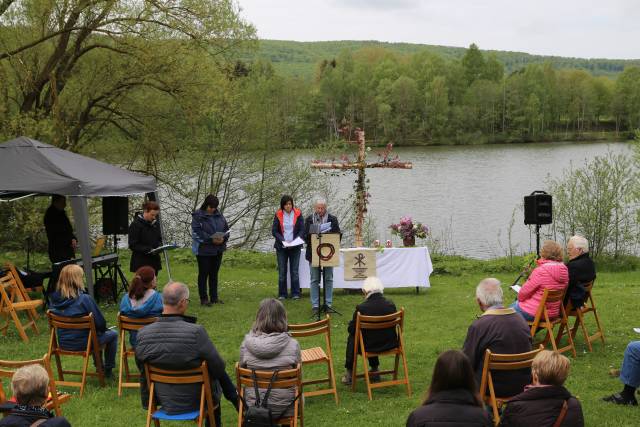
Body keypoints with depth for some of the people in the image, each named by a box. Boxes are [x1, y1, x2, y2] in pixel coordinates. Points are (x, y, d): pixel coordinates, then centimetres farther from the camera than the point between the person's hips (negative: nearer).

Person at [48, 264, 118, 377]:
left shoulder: (55, 299, -7)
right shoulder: (85, 299, -24)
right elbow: (100, 323, -18)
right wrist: (103, 329, 7)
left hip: (63, 343, 6)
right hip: (82, 343, -6)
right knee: (113, 334, 19)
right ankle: (108, 369, 28)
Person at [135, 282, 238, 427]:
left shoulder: (142, 334, -15)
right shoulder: (196, 332, -30)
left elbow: (143, 374, 0)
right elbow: (219, 368, -18)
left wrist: (147, 403, 16)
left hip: (166, 403, 4)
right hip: (196, 402, -4)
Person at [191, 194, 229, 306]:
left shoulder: (218, 215, 7)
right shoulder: (197, 215, -10)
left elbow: (226, 228, 9)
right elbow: (196, 232, -17)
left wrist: (223, 238, -12)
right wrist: (211, 239, -23)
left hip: (218, 250, 5)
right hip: (203, 250, -5)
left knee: (214, 273, 13)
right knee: (203, 274, 2)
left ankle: (214, 297, 21)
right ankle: (203, 298, 8)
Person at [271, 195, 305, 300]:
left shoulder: (298, 214, 0)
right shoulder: (278, 215, 0)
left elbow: (302, 230, -1)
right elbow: (274, 231, -1)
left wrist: (295, 241, -15)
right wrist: (283, 241, -15)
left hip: (295, 247, 0)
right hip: (281, 247, 1)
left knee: (294, 271, 0)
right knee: (282, 271, 3)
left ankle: (295, 293, 6)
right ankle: (282, 294, 9)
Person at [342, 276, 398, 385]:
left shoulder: (361, 308, -21)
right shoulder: (391, 304, -9)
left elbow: (351, 329, -9)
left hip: (369, 347, -4)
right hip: (390, 345, 4)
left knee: (352, 338, 26)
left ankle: (349, 373, 33)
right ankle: (374, 370, 43)